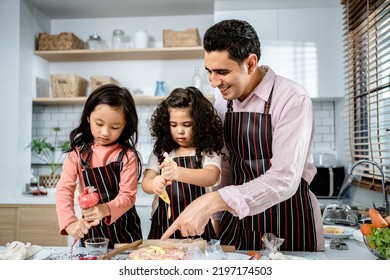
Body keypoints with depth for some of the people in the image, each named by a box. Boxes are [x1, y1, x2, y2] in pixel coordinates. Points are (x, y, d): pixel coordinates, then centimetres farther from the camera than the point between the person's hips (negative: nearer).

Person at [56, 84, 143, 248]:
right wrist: (70, 222, -30)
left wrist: (106, 209, -35)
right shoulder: (77, 154, -4)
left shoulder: (127, 155, -11)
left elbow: (128, 195, -14)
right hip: (90, 230, 2)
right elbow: (64, 190, -13)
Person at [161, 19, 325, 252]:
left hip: (290, 223, -5)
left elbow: (284, 180, -28)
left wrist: (213, 201, -35)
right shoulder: (222, 104, 2)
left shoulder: (293, 99, -19)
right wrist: (215, 215, 9)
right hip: (238, 219, 5)